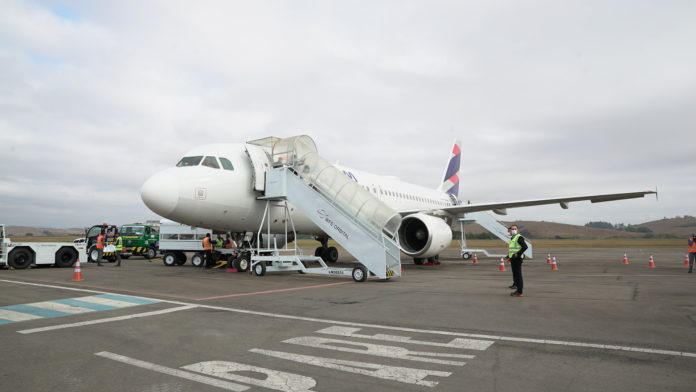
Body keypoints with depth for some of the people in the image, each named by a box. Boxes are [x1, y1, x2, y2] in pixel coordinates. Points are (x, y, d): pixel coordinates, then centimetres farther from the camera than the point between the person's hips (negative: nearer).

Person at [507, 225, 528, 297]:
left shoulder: (519, 237, -11)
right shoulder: (512, 238, 18)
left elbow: (525, 247, -22)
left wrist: (517, 254, -20)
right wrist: (509, 256, 16)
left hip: (517, 259, -10)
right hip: (513, 259, 10)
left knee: (518, 275, -7)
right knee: (515, 274, 13)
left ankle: (520, 292, -5)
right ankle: (518, 290, 20)